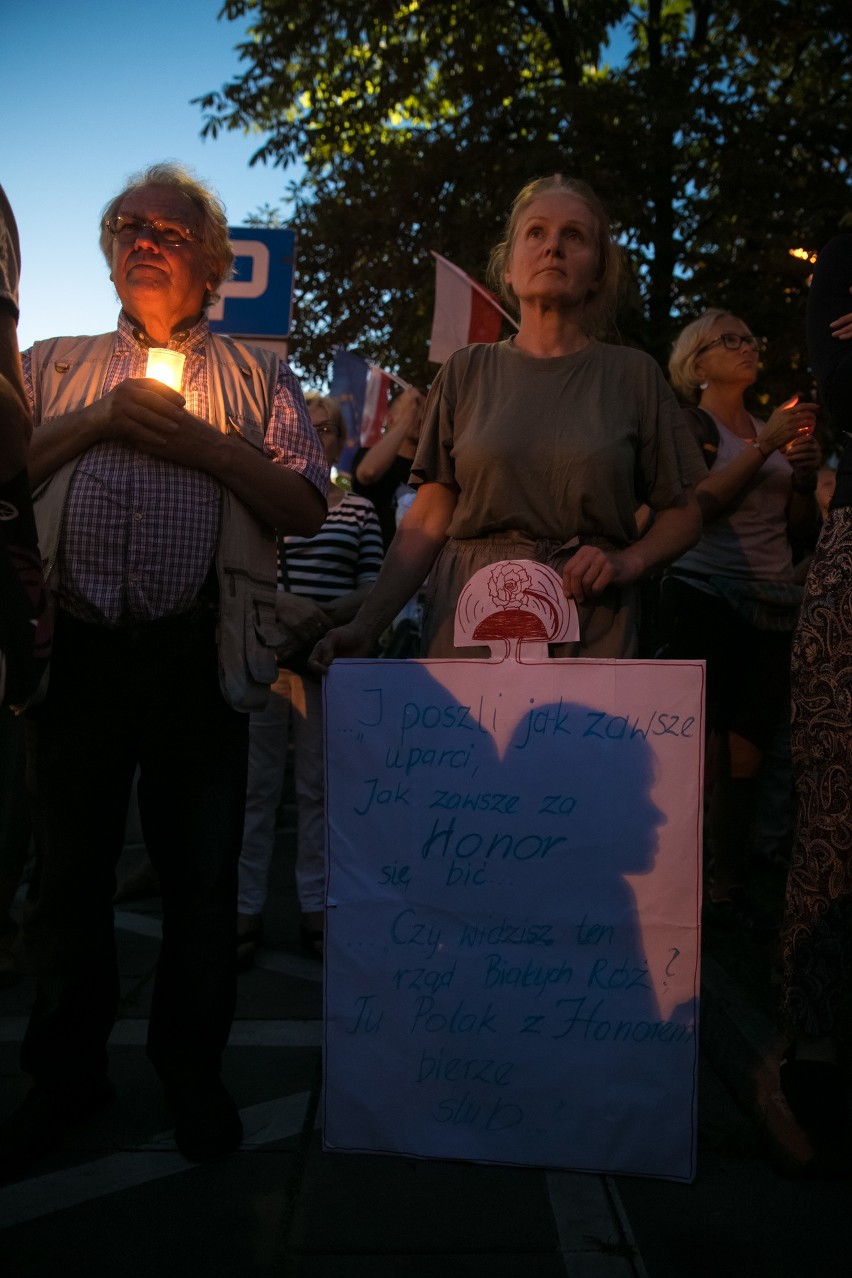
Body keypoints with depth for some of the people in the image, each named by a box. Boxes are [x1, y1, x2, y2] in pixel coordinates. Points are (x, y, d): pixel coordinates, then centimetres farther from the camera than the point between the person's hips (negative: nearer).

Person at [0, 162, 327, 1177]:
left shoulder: (254, 375, 13)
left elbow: (305, 506, 2)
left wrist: (200, 441, -7)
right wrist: (97, 422, -6)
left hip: (199, 656, -1)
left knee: (201, 873, 6)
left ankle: (192, 1068, 27)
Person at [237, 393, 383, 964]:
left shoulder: (359, 509, 9)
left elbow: (373, 587, 4)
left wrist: (328, 615, -13)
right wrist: (285, 604, -15)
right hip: (264, 655, 0)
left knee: (319, 785, 6)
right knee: (256, 784, 3)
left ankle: (316, 906, 16)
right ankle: (247, 907, 13)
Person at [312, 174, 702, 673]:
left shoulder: (633, 374, 7)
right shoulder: (468, 372, 8)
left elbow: (685, 514, 10)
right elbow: (427, 524, 3)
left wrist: (628, 561, -9)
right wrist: (368, 624, -8)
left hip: (592, 629, 0)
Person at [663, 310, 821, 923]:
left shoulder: (773, 425, 21)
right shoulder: (688, 422, 3)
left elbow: (799, 527, 20)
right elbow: (694, 505, -14)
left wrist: (806, 476, 2)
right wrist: (765, 448, -14)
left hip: (775, 605, 5)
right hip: (708, 596, -5)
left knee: (746, 758, 2)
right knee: (703, 754, -9)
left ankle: (730, 889, 10)